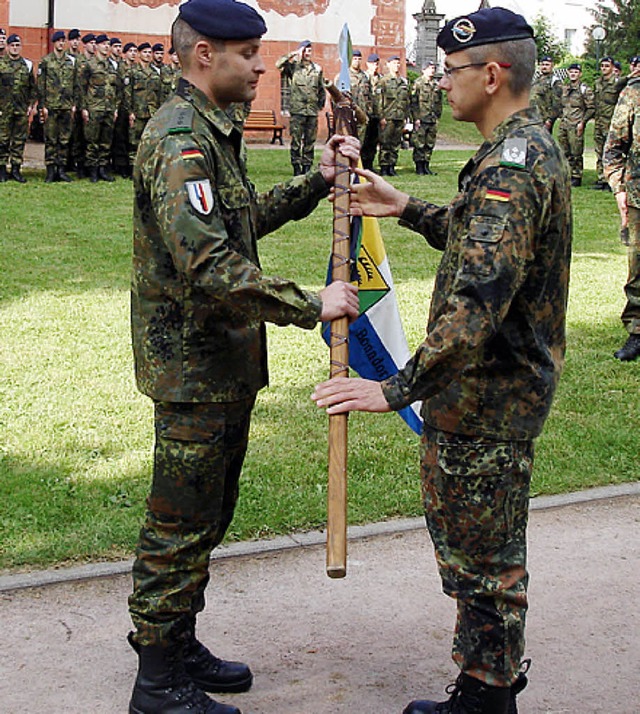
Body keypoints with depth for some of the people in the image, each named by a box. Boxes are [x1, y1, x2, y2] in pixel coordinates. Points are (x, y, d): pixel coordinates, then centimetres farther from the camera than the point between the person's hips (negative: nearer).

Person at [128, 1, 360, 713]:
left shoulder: (211, 132, 14)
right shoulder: (179, 139, -21)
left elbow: (246, 216, 24)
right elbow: (210, 265, -30)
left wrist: (316, 181, 13)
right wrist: (310, 306, -24)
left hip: (223, 364, 10)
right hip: (193, 367, -10)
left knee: (207, 517, 20)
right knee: (179, 527, 0)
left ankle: (180, 647, 34)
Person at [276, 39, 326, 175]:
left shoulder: (317, 69, 14)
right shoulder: (293, 66, 2)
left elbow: (321, 89, 22)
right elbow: (279, 64, -15)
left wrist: (321, 102, 14)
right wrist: (293, 54, -14)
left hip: (312, 110, 4)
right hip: (297, 109, -4)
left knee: (310, 141, 5)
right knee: (296, 140, -4)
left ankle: (307, 167, 11)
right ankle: (297, 168, -1)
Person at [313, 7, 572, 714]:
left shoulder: (511, 165, -25)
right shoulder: (534, 147, 9)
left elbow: (478, 300, -33)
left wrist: (397, 389, -32)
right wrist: (406, 208, 18)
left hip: (483, 399, -11)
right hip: (511, 388, 11)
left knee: (479, 555, 4)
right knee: (491, 548, 22)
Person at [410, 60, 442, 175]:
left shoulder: (436, 85, 13)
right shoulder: (418, 83, -4)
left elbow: (439, 102, 20)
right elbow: (413, 102, -7)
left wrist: (438, 116, 13)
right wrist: (416, 118, -12)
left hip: (433, 120, 6)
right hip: (421, 119, -6)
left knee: (430, 144, 7)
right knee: (419, 144, -4)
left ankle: (426, 165, 14)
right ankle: (419, 167, 2)